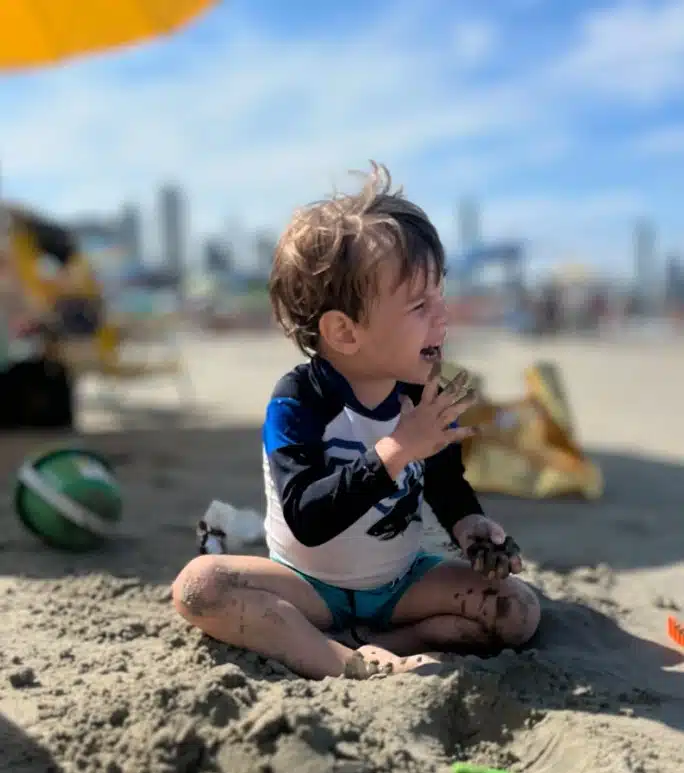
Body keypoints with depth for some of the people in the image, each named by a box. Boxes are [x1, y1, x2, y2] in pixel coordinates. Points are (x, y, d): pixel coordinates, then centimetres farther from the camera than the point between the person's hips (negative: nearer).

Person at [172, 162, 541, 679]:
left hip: (402, 580, 4)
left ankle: (356, 648, -20)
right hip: (310, 584, -3)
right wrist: (395, 450, -40)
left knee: (519, 610, -12)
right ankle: (360, 666, -33)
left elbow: (446, 484, 7)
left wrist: (471, 526, -14)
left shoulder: (427, 397, -10)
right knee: (199, 584, -27)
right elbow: (306, 520, -34)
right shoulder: (297, 402, -24)